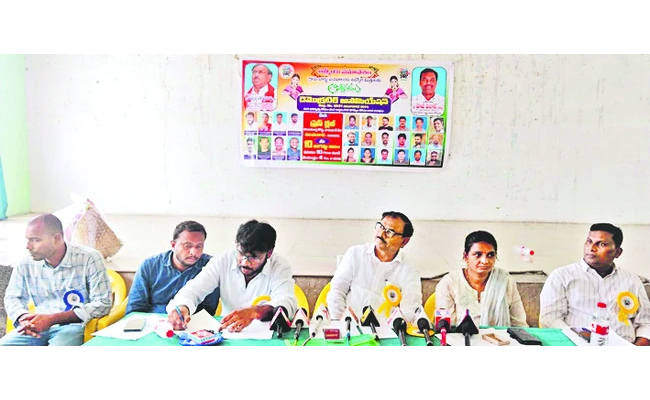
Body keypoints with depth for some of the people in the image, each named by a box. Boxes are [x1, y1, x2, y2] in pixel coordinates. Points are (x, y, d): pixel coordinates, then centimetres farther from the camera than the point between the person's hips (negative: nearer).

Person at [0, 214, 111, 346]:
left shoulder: (90, 259, -11)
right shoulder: (26, 264, 3)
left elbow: (102, 304, -13)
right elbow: (12, 297, 16)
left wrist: (53, 319, -19)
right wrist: (24, 319, -9)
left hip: (73, 325, -5)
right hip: (37, 325, 5)